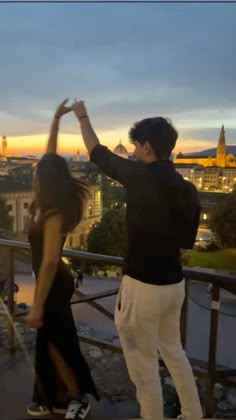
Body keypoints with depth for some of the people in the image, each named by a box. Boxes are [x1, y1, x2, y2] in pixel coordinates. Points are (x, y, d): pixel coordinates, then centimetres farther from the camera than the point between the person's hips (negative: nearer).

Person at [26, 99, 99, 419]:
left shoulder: (53, 214, -26)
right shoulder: (48, 205, -2)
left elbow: (49, 262, -28)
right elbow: (51, 157, 5)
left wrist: (37, 307, -25)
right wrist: (56, 119, 10)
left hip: (55, 285, -8)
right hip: (52, 282, 8)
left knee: (57, 344, 8)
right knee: (50, 343, 18)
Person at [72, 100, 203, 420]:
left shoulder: (139, 175, -16)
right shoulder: (189, 190, 1)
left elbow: (97, 153, 1)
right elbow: (187, 241, 10)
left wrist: (82, 117, 17)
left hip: (143, 287, -7)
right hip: (175, 283, 8)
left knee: (144, 367, 11)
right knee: (174, 351, 28)